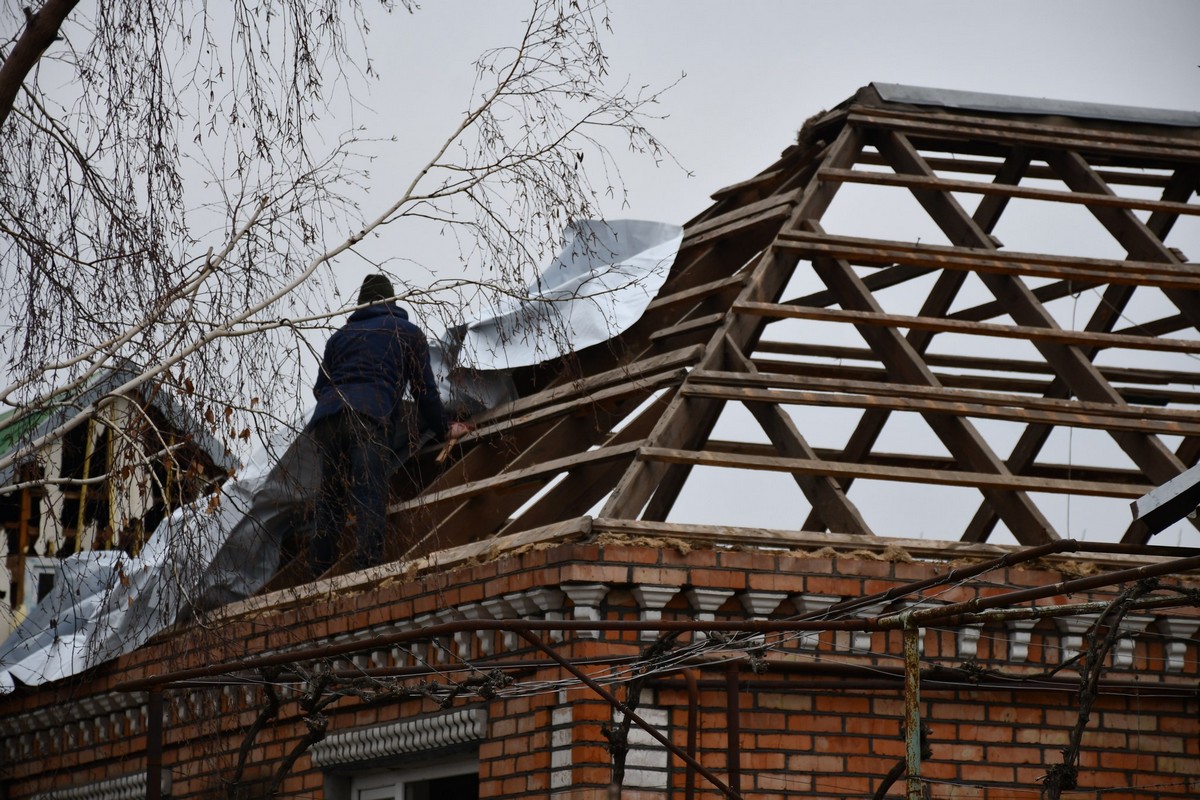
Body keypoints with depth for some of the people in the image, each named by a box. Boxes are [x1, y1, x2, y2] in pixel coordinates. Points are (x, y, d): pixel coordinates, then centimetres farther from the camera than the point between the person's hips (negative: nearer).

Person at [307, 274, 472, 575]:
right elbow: (424, 389, 20)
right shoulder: (408, 333, 23)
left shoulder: (340, 335, 31)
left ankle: (319, 574, 2)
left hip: (327, 414, 4)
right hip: (371, 416, -4)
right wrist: (445, 429, 32)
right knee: (370, 499, -15)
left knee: (330, 498, 9)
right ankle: (367, 569, -31)